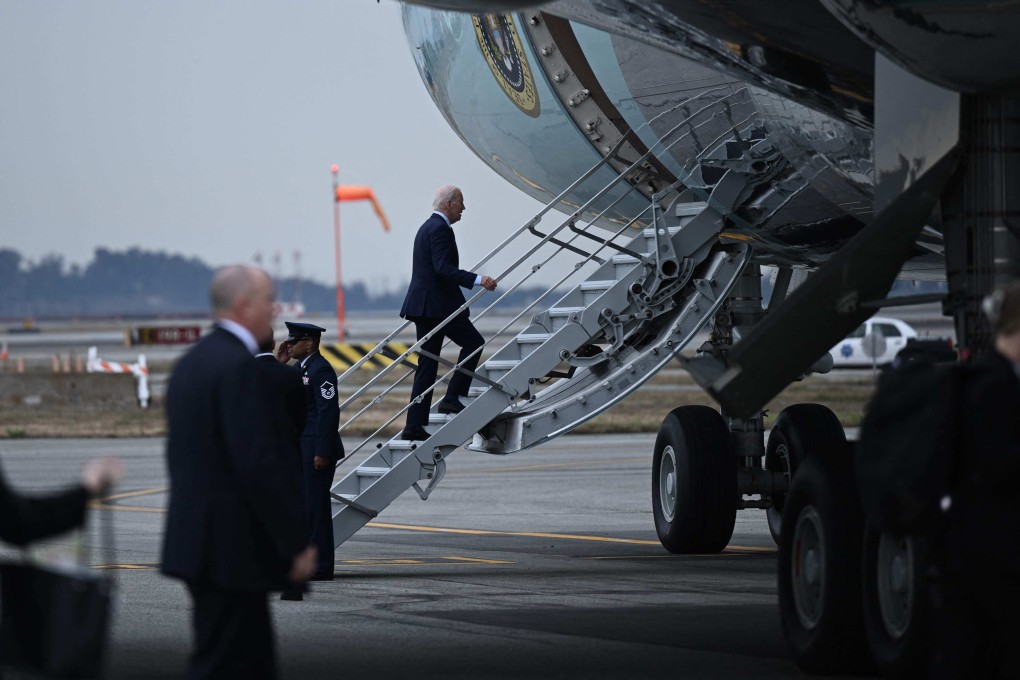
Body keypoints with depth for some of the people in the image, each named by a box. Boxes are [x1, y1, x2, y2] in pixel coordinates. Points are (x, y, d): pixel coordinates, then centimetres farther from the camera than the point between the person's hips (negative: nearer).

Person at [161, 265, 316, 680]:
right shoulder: (241, 367, -17)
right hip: (233, 550, -10)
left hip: (196, 539, 10)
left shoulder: (190, 363, 14)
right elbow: (261, 464, -22)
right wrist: (298, 542, -16)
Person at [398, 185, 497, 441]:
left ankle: (414, 427, 3)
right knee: (474, 342, 3)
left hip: (423, 305, 10)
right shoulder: (440, 228, -12)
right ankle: (453, 398, -4)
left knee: (427, 366, 7)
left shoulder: (427, 227, 20)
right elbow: (443, 268, -23)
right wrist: (477, 280, -27)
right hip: (439, 305, -10)